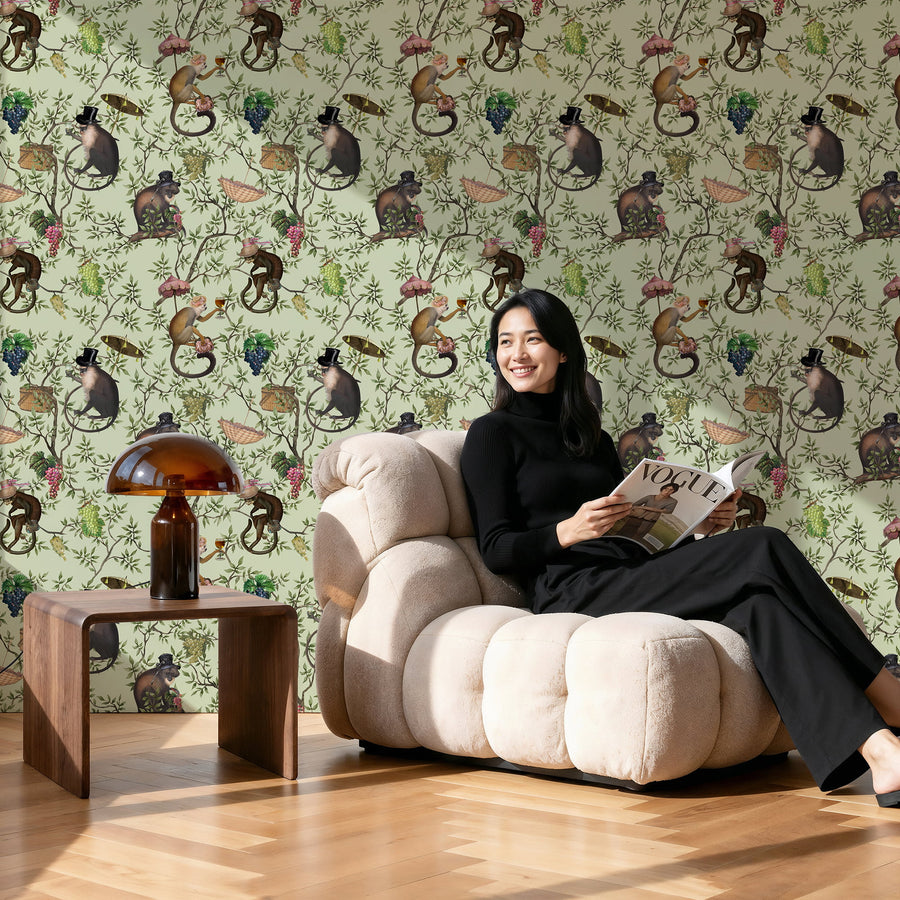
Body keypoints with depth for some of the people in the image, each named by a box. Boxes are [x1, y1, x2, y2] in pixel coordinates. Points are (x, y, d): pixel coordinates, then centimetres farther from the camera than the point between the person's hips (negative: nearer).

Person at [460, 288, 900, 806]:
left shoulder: (592, 437, 26)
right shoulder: (493, 434, 7)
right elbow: (498, 551, -2)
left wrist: (702, 527, 5)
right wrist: (569, 531, -20)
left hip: (634, 581, 6)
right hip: (575, 595, -6)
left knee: (757, 602, -26)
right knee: (764, 548, -22)